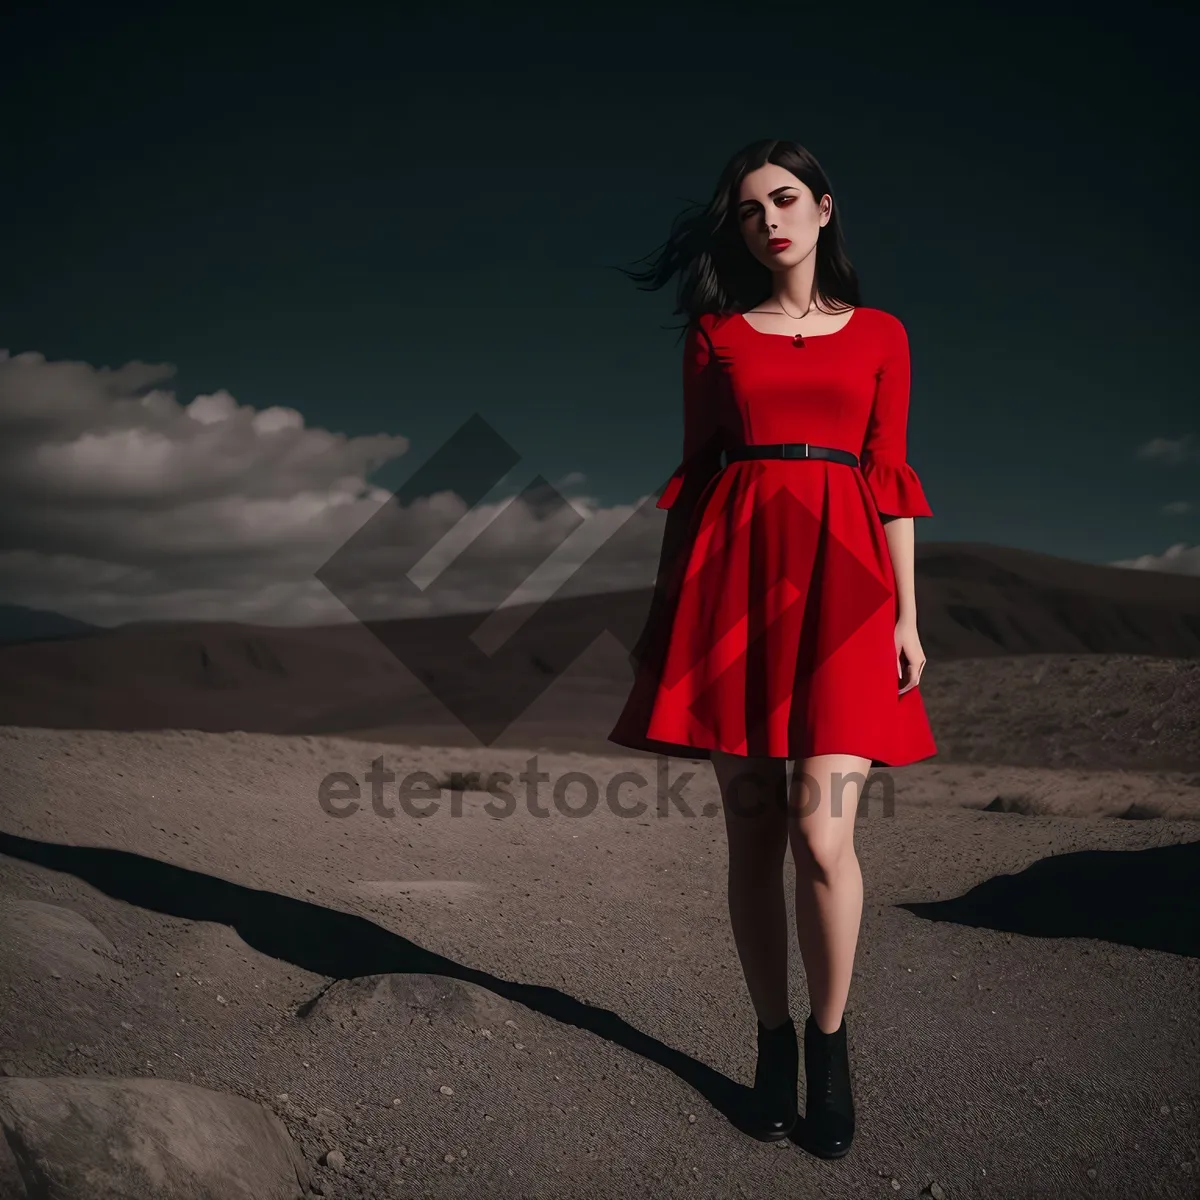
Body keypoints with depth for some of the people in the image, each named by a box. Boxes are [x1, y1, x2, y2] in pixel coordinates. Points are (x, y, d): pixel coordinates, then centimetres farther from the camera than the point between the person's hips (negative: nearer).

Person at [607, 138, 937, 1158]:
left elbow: (891, 479, 9)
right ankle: (774, 1042, 19)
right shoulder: (713, 334, 14)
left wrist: (907, 614, 2)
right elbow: (695, 470, 11)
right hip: (734, 576, 1)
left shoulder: (880, 334, 14)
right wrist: (667, 607, 6)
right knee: (752, 832, 3)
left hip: (841, 579, -1)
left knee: (821, 833, -11)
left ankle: (830, 1047, 11)